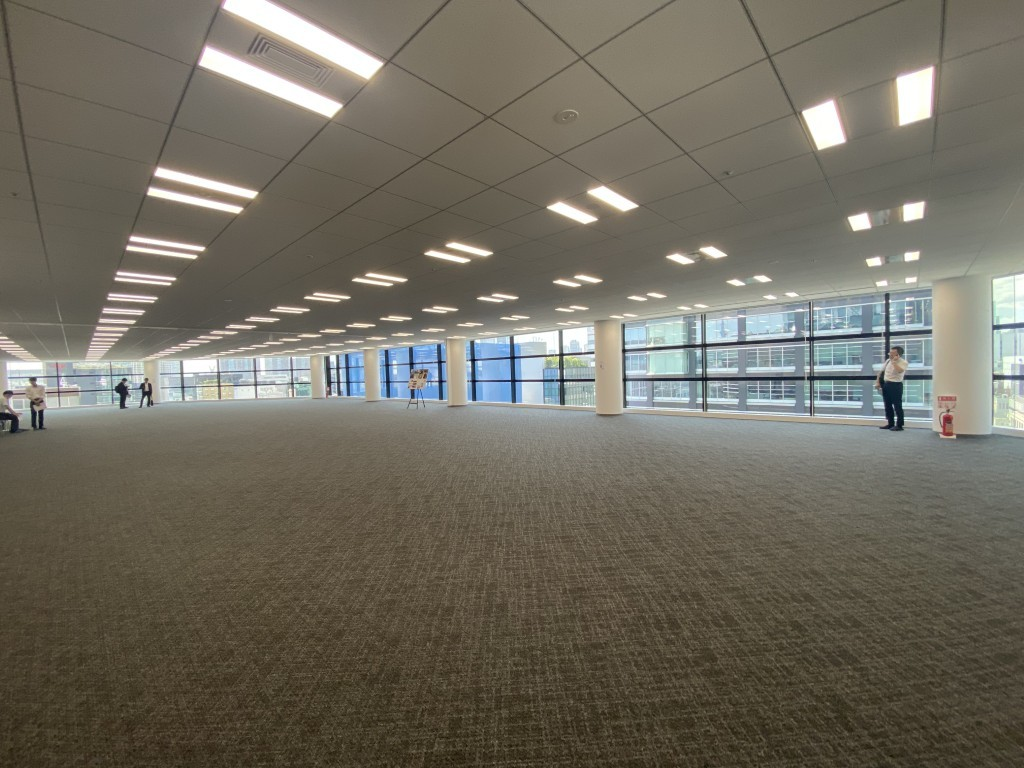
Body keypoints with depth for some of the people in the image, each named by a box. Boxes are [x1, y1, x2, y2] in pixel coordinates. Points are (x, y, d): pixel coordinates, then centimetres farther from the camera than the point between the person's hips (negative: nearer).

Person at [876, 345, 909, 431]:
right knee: (888, 406, 12)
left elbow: (899, 371, -30)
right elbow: (881, 372, 16)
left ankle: (899, 425, 5)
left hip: (895, 385, -7)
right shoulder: (888, 361, 10)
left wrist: (894, 362, -20)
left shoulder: (903, 362, -10)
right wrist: (877, 382, 8)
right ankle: (890, 423, 22)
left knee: (897, 406, -2)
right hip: (886, 384, 7)